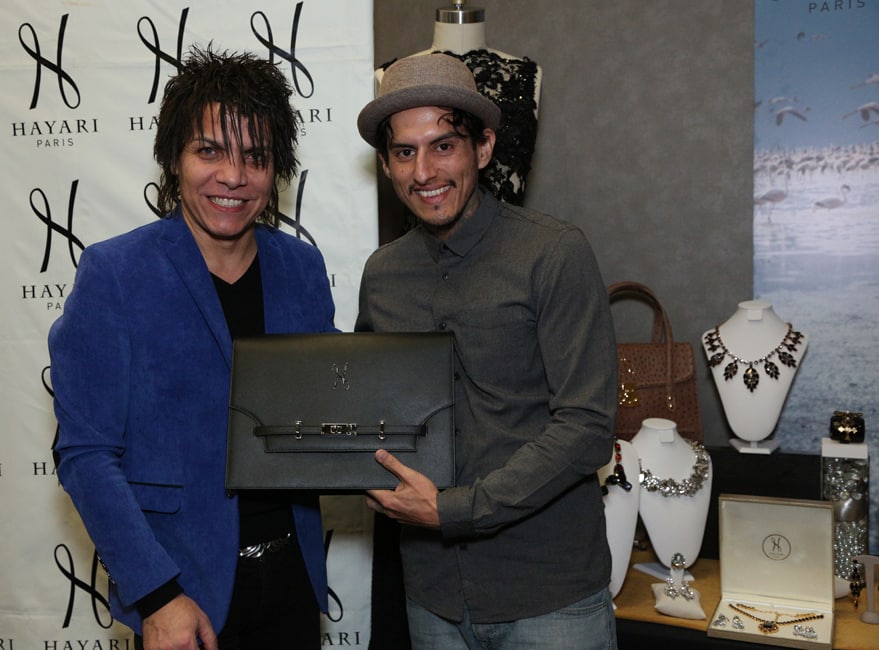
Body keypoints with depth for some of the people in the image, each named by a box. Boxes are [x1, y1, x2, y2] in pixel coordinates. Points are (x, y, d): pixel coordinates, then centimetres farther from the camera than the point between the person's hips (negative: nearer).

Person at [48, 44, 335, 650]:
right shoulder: (112, 274, -12)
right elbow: (86, 454, -13)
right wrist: (157, 594, -17)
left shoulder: (302, 266, 1)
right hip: (185, 587, -4)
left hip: (292, 575, 4)